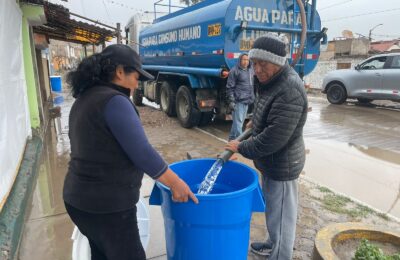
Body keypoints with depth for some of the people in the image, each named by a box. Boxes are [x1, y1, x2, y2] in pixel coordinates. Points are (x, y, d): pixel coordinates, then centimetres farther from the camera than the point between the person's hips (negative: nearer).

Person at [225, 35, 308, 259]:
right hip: (271, 161, 10)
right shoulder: (272, 79, 3)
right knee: (274, 209, 26)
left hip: (282, 165, -10)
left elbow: (272, 140, -30)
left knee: (281, 215, 5)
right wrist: (256, 121, 16)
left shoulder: (289, 92, -29)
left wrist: (242, 148, -18)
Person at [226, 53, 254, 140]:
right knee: (238, 122, -7)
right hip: (238, 101, -8)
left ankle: (232, 138, 24)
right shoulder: (235, 71, -7)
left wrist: (252, 98, 21)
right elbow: (230, 87, -10)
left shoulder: (251, 70, 14)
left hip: (247, 101, 8)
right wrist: (231, 101, -15)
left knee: (241, 121, 13)